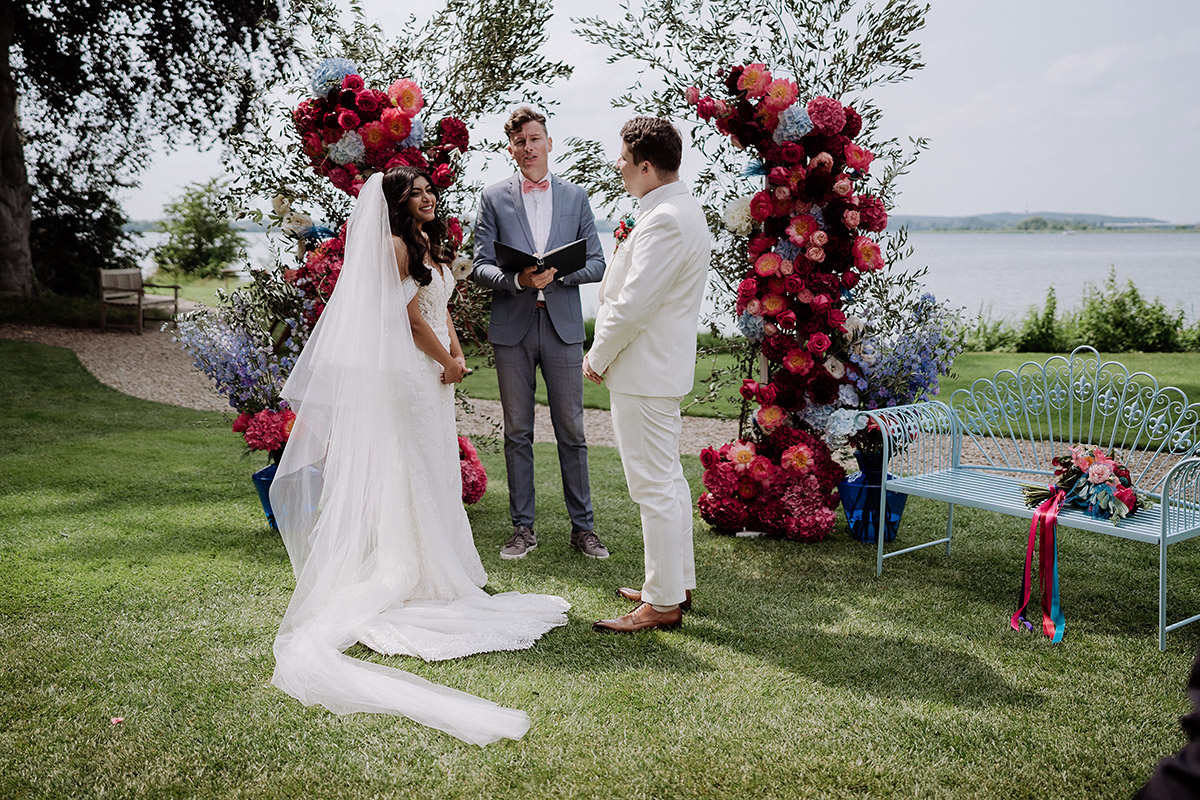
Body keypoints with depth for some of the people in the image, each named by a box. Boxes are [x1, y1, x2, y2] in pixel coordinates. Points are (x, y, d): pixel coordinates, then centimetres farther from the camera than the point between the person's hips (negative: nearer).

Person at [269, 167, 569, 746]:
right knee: (414, 466, -4)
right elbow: (411, 315, -16)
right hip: (408, 370, -10)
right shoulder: (396, 245, -12)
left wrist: (456, 354, 3)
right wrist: (447, 362, -8)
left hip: (434, 371, 10)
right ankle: (417, 571, 4)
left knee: (435, 464, 14)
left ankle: (440, 562, 24)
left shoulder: (430, 246, 17)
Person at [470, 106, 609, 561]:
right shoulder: (493, 199, 6)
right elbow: (481, 268, 1)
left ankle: (582, 526, 15)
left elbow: (597, 264, 7)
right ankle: (523, 528, 16)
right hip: (512, 327, 0)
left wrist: (558, 273, -12)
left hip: (563, 326, 1)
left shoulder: (576, 197, 10)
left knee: (572, 431, 5)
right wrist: (518, 280, -18)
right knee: (517, 433, 6)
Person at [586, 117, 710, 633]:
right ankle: (677, 583, 29)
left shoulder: (665, 221, -21)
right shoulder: (682, 209, 13)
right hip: (662, 369, 11)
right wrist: (606, 355, 15)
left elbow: (632, 304, -22)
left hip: (643, 373, -11)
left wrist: (597, 358, -9)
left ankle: (663, 604, 6)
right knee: (668, 480, 17)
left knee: (655, 488, -4)